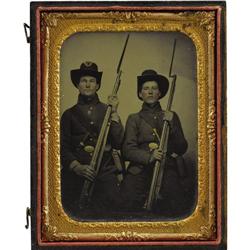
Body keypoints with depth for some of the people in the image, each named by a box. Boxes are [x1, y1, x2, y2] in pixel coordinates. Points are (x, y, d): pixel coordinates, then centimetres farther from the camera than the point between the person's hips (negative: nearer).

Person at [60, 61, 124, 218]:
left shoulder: (107, 110, 15)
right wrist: (76, 167, -10)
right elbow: (63, 147, 7)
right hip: (75, 171, 0)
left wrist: (114, 113, -1)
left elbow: (118, 144, 4)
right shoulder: (69, 114, 15)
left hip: (105, 170, 0)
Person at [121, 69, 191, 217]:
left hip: (167, 167, 1)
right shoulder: (134, 119, 18)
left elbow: (182, 148, 14)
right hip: (141, 169, -1)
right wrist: (149, 156, -13)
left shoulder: (171, 116, 21)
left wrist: (171, 124, 1)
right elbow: (128, 150, 5)